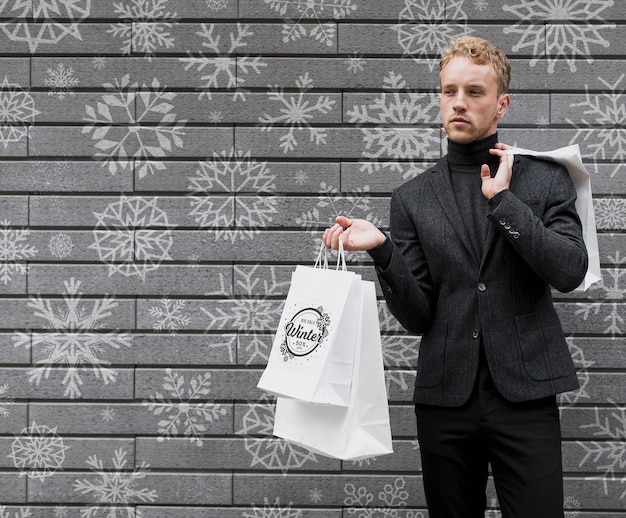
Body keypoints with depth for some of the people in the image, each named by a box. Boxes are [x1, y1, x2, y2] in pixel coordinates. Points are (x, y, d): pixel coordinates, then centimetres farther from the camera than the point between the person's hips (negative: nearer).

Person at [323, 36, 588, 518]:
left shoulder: (545, 179, 5)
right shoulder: (413, 198, 7)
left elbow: (570, 271, -10)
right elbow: (416, 316, 2)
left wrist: (502, 199, -11)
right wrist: (382, 249, -14)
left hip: (524, 395, -1)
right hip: (445, 400, 2)